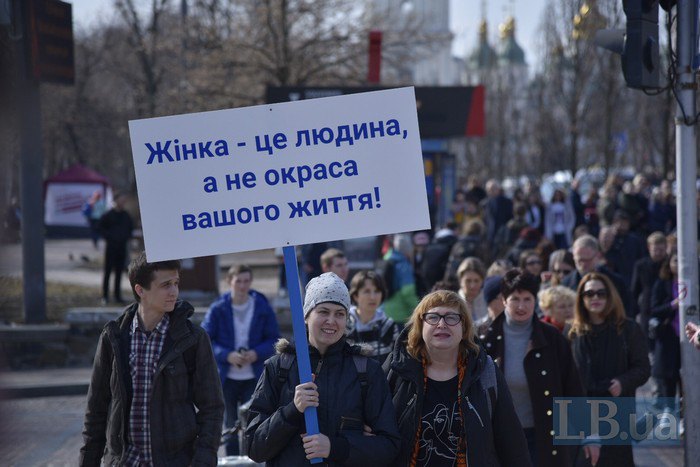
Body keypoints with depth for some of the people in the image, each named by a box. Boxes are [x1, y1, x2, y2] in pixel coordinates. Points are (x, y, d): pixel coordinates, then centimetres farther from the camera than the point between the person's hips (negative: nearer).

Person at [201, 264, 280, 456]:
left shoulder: (263, 308, 0)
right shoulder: (218, 309, -3)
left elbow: (274, 340, 4)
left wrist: (256, 353, -16)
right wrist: (227, 355, -19)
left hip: (254, 378, 0)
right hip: (226, 377, 0)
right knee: (230, 427, 11)